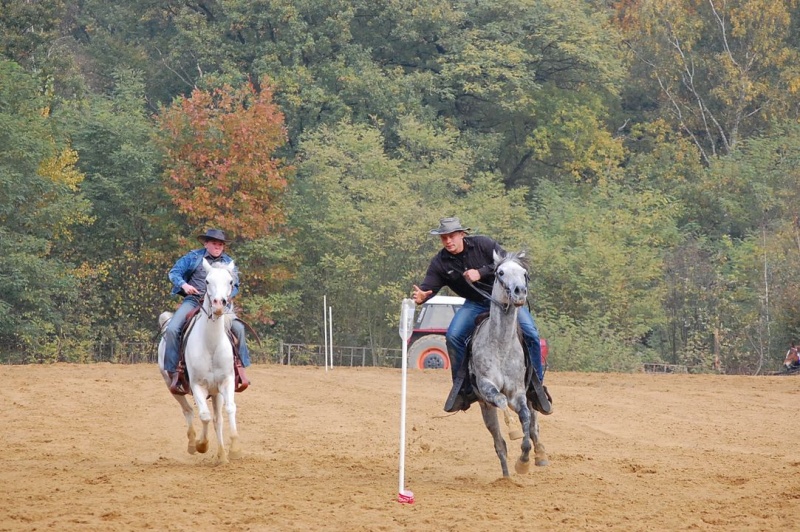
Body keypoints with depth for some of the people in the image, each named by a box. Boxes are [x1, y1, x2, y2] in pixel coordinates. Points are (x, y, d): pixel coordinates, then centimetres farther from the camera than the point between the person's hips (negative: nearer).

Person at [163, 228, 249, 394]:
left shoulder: (229, 263, 10)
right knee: (172, 329, -23)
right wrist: (183, 285, -16)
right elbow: (174, 273, 4)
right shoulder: (194, 257, 3)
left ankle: (242, 367, -2)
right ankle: (173, 372, -16)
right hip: (193, 300, -2)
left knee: (238, 327, -17)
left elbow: (235, 287, 14)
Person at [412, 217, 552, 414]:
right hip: (475, 303, 2)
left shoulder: (483, 244, -14)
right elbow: (429, 285, -15)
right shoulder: (440, 263, -7)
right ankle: (463, 387, -4)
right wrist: (420, 296, -39)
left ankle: (537, 387, -4)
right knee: (453, 337, -19)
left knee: (530, 334, -20)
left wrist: (481, 272, -29)